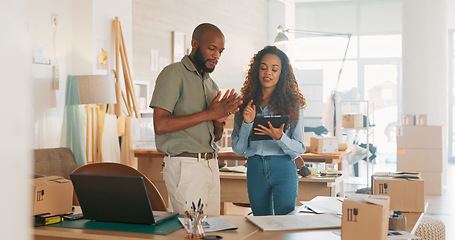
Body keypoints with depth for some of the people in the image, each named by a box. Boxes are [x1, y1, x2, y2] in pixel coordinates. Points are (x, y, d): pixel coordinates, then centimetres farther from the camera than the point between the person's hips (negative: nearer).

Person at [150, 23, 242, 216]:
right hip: (185, 165, -7)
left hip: (211, 164, 8)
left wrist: (219, 119, -3)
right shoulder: (174, 74, -6)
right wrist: (209, 114, -16)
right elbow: (160, 125, -17)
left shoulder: (211, 84, 18)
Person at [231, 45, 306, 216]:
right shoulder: (245, 104, 7)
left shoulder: (292, 103, 2)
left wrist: (279, 137, -19)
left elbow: (299, 149, 0)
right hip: (255, 170, 2)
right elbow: (238, 150, 5)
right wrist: (247, 123, -9)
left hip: (283, 169, -2)